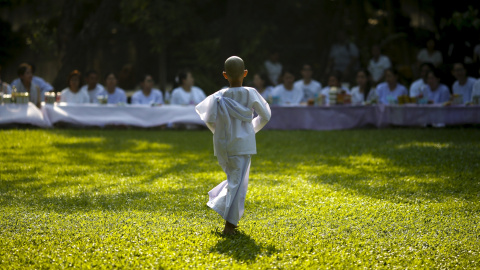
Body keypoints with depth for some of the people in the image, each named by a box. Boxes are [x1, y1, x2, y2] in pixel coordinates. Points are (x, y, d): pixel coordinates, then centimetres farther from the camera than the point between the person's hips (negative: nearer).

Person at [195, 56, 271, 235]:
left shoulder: (219, 96, -2)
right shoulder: (250, 94, -6)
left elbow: (209, 119, -8)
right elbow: (265, 116, 1)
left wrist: (218, 131, 11)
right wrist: (253, 129, 18)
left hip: (222, 146, 3)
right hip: (242, 144, -3)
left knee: (233, 178, 24)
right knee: (238, 183, 0)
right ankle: (229, 224, -5)